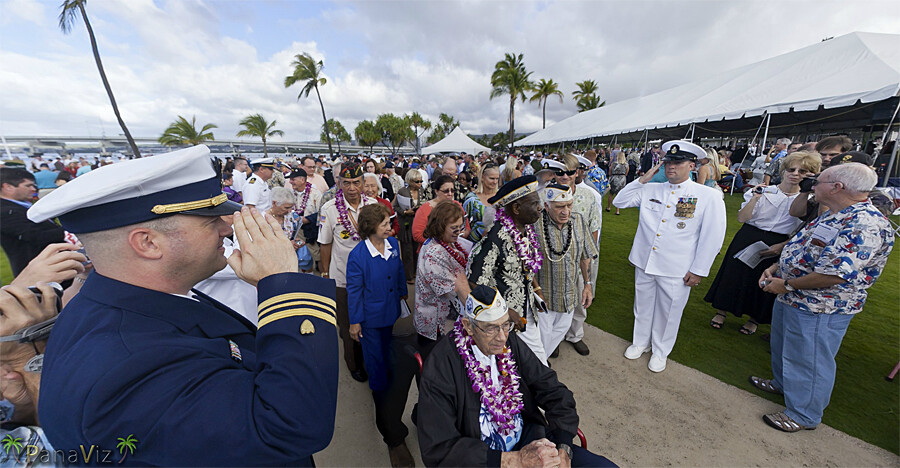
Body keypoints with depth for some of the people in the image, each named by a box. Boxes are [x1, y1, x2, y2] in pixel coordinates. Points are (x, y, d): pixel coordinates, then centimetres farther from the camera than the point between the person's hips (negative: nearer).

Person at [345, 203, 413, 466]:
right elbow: (354, 290, -15)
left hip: (392, 313, 5)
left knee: (389, 359, 25)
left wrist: (402, 294, 15)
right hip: (370, 319, -5)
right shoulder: (358, 255, -24)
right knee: (377, 367, 10)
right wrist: (354, 321, -7)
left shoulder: (393, 244, -9)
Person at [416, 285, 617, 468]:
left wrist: (562, 451, -12)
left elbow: (554, 392, 2)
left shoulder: (511, 342, -5)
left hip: (529, 440, 5)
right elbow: (438, 450, -19)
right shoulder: (440, 367, -20)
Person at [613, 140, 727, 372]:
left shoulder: (709, 196, -6)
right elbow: (619, 201, 5)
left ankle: (660, 351, 37)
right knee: (643, 306, 18)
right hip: (644, 263, 3)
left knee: (668, 312, 13)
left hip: (676, 270, -3)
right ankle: (640, 342, 41)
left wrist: (698, 270, -7)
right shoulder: (651, 190, 3)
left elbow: (712, 237, -6)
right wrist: (642, 179, -3)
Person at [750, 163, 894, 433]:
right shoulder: (831, 216, 7)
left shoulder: (865, 225, -25)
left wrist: (786, 285, -20)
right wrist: (776, 267, 3)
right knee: (783, 346, 26)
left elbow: (834, 275, -30)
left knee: (809, 360, 9)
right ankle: (782, 383, 48)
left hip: (818, 309, -9)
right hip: (792, 299, 9)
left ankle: (804, 415, 28)